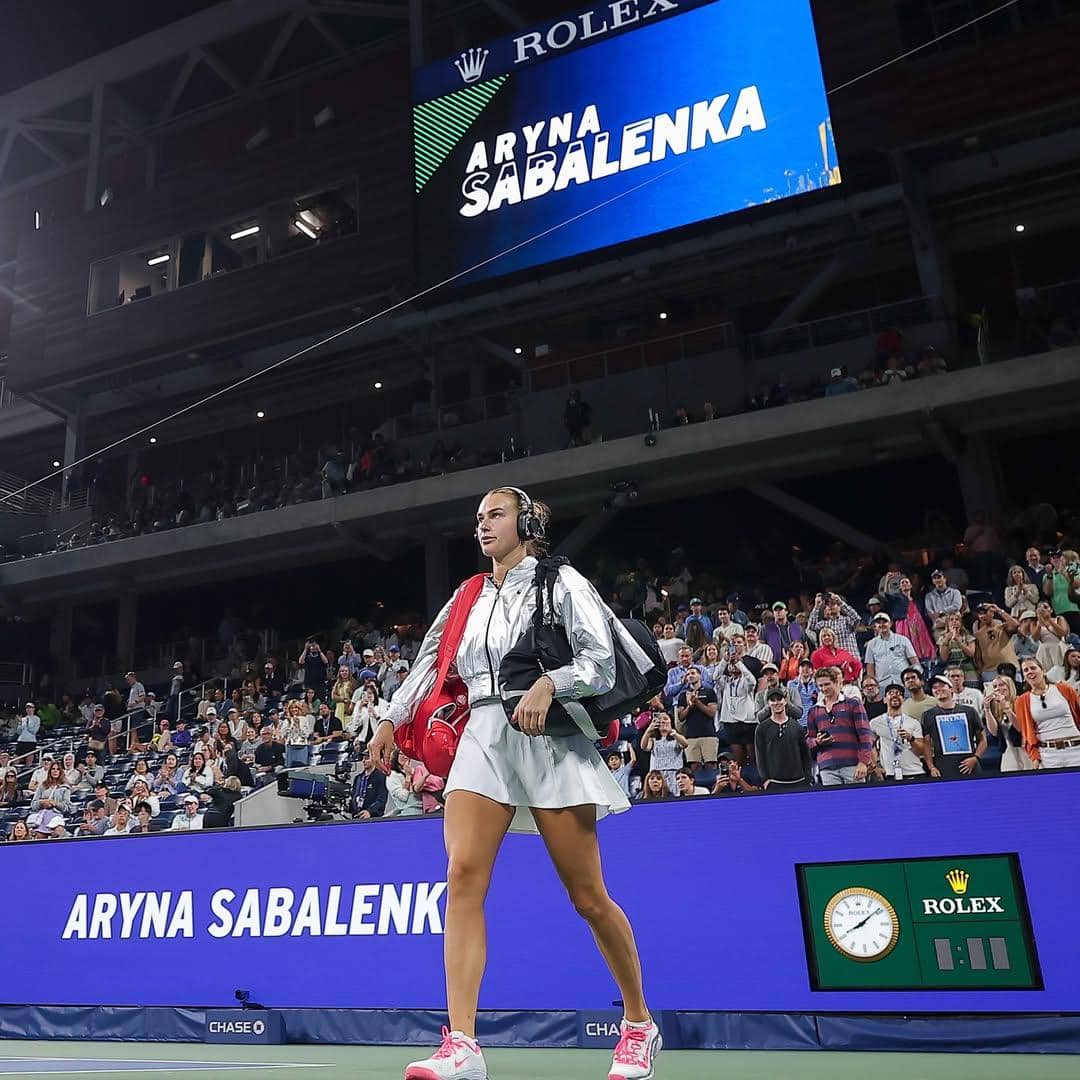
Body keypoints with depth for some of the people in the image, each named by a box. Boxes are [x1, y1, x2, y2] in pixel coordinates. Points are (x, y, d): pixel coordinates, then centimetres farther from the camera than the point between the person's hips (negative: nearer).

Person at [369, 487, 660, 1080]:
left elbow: (600, 661, -6)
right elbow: (428, 663, 23)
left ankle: (639, 1024, 23)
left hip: (549, 741, -4)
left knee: (588, 896, 1)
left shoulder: (561, 583, 3)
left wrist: (548, 684, -21)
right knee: (463, 876, -15)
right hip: (483, 738, 5)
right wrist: (392, 719, 16)